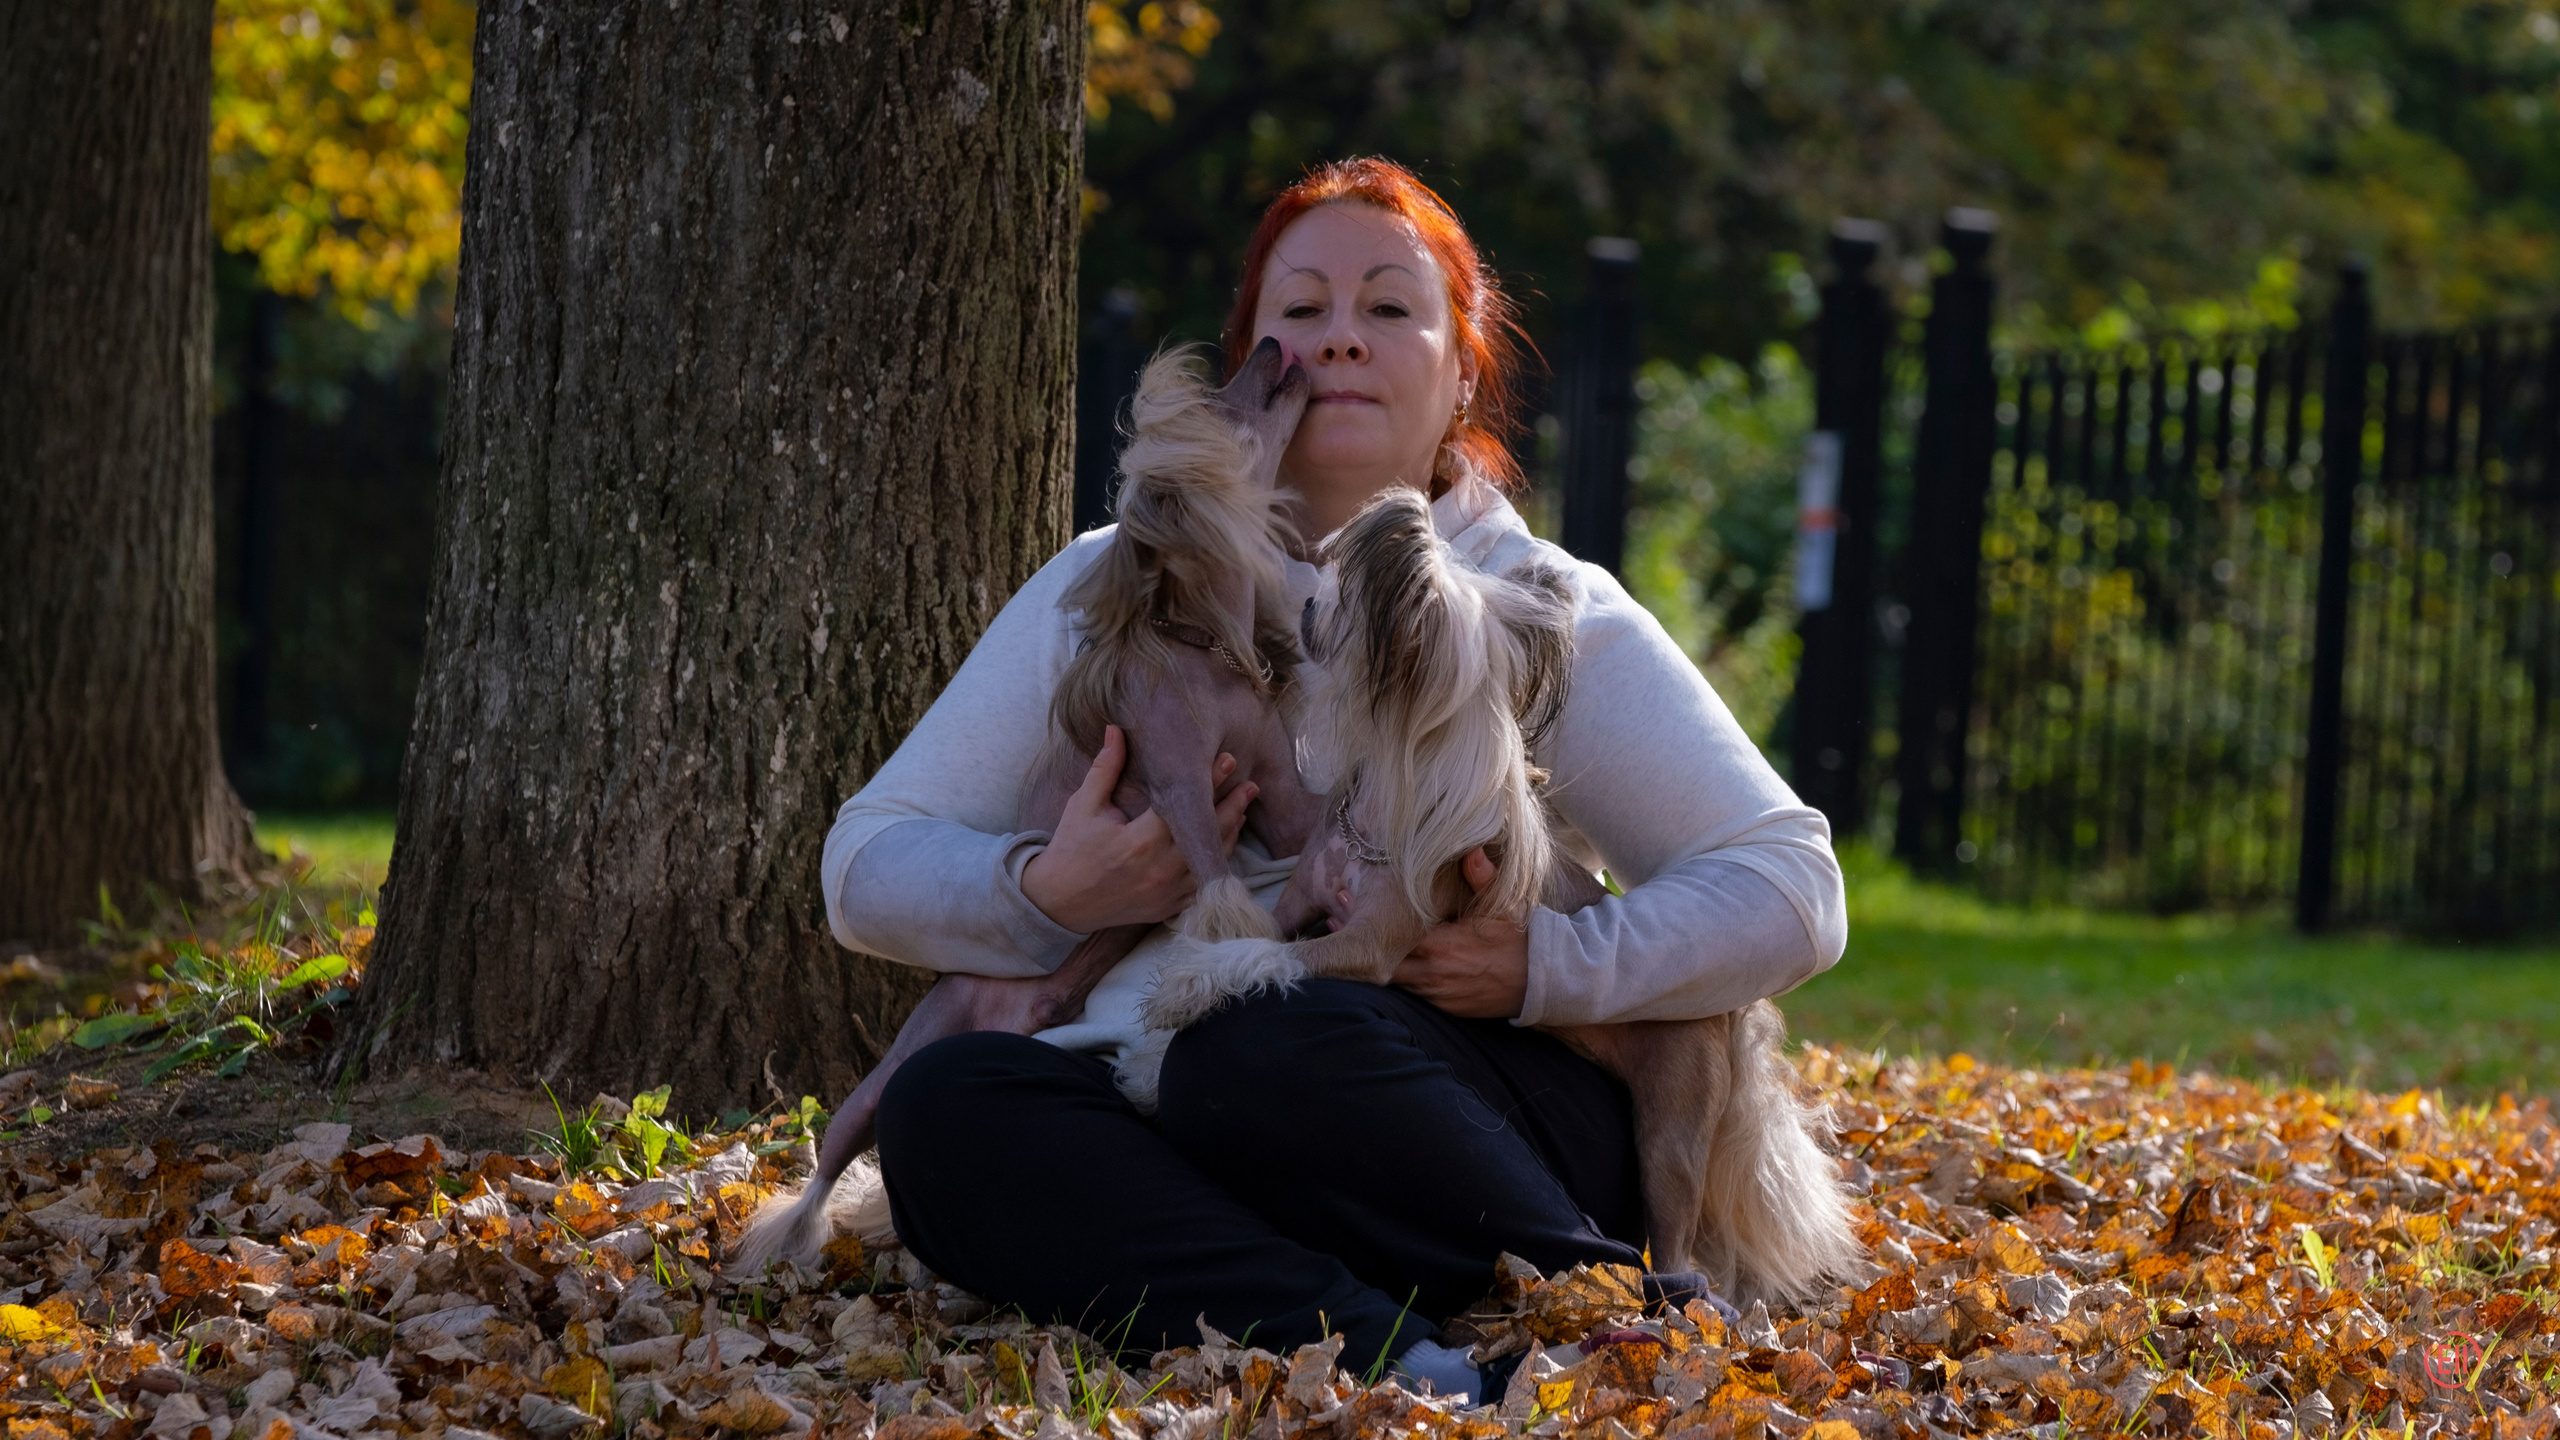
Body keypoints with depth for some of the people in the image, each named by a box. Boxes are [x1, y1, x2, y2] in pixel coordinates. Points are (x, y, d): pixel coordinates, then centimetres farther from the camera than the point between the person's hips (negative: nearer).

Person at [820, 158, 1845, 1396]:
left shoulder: (1549, 615, 13)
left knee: (1270, 1049, -37)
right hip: (1149, 1125, 3)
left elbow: (1790, 890, 5)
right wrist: (1049, 895, -6)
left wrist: (1548, 965, -12)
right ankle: (1396, 1359, -45)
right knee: (946, 1102, -31)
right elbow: (867, 865, 16)